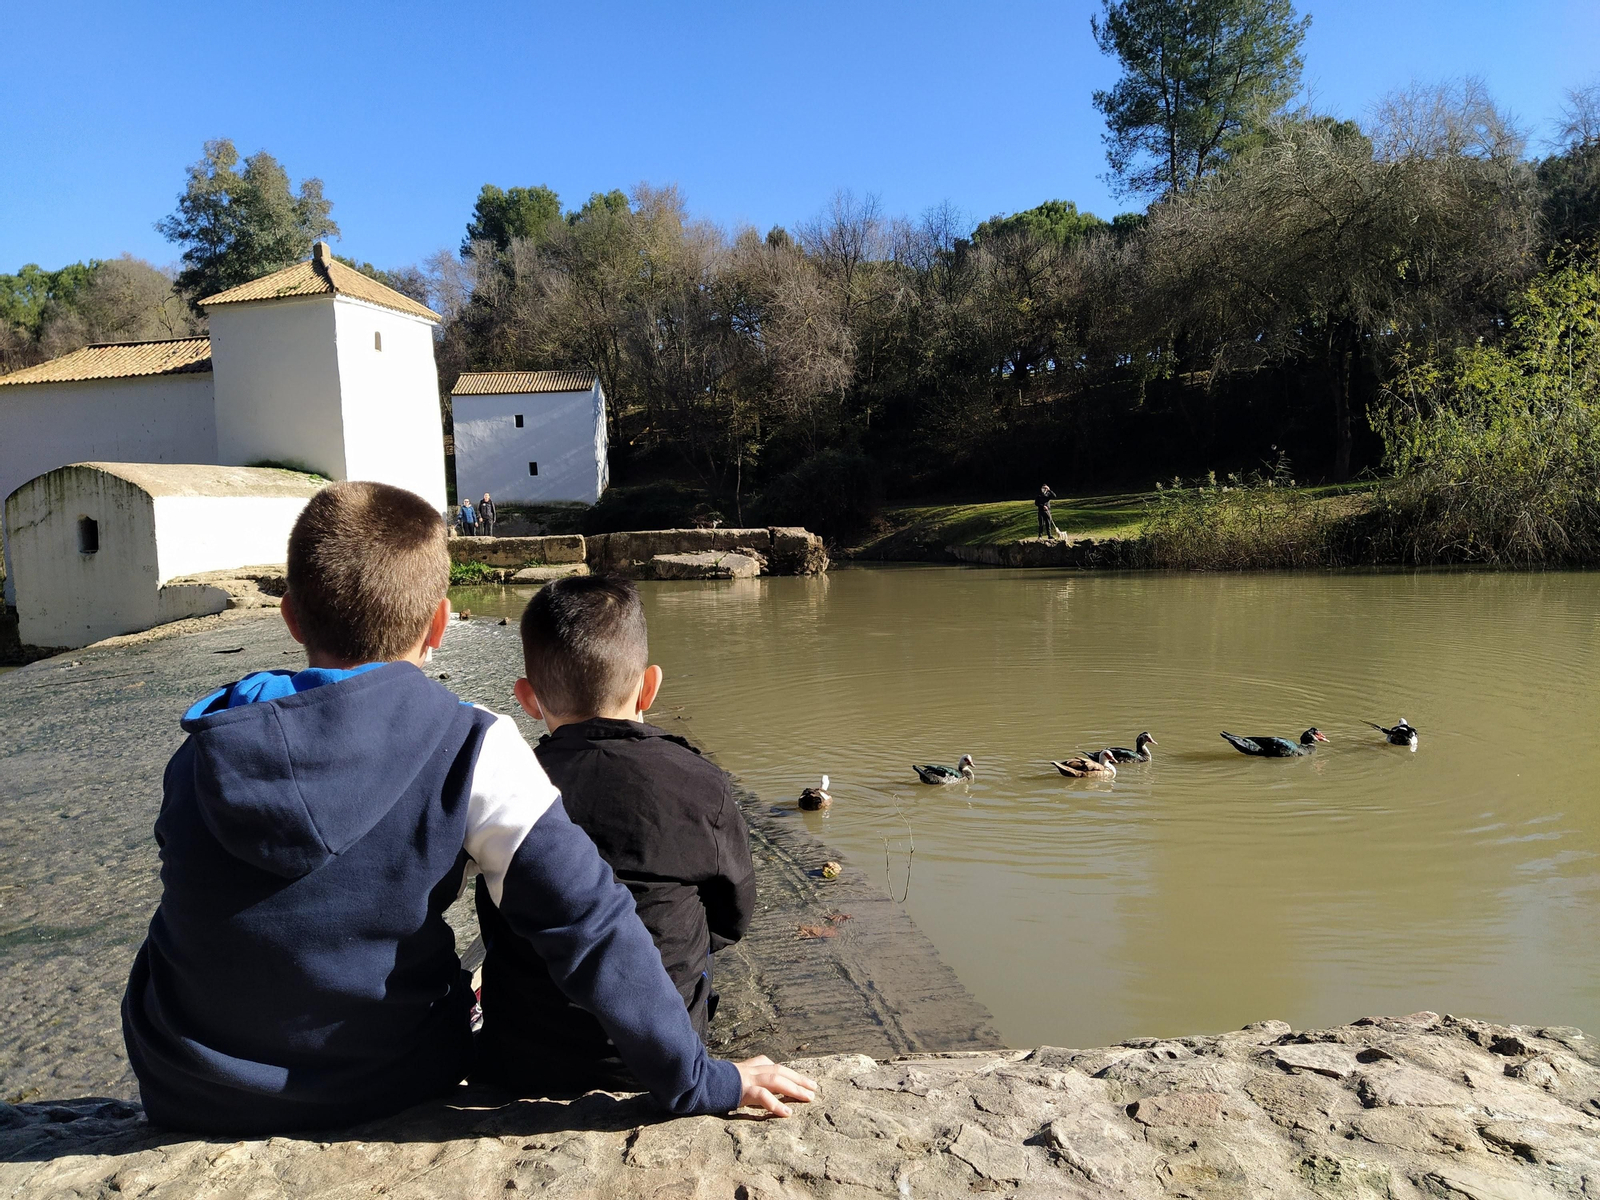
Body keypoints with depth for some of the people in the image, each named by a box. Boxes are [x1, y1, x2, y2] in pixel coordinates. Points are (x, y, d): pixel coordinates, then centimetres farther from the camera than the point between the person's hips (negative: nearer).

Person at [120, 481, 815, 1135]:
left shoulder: (201, 754, -12)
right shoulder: (471, 752, -23)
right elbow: (589, 925, -27)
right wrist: (700, 1083, -17)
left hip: (190, 1099, 3)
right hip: (381, 1095, -2)